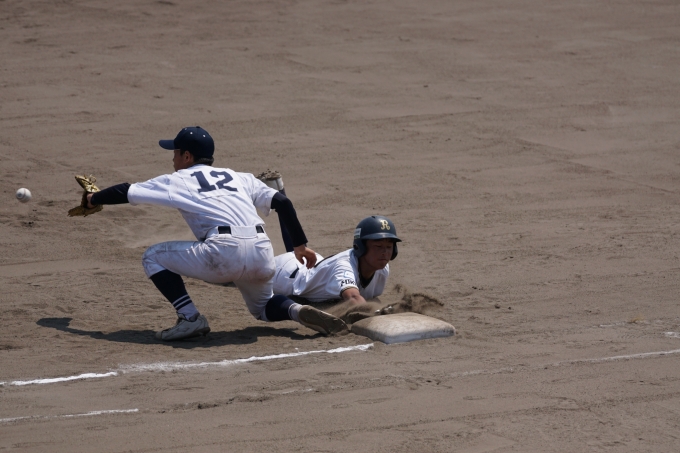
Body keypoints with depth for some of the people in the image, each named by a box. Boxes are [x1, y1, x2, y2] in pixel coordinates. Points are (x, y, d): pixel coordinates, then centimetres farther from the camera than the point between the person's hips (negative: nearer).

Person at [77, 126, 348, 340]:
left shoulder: (178, 181, 17)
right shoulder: (240, 178, 27)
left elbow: (125, 192, 19)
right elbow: (282, 203, 17)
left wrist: (93, 200, 37)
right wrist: (300, 245, 20)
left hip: (224, 253, -6)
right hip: (263, 254, 6)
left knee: (153, 257, 14)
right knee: (263, 308, 33)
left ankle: (190, 318, -1)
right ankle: (298, 311, 0)